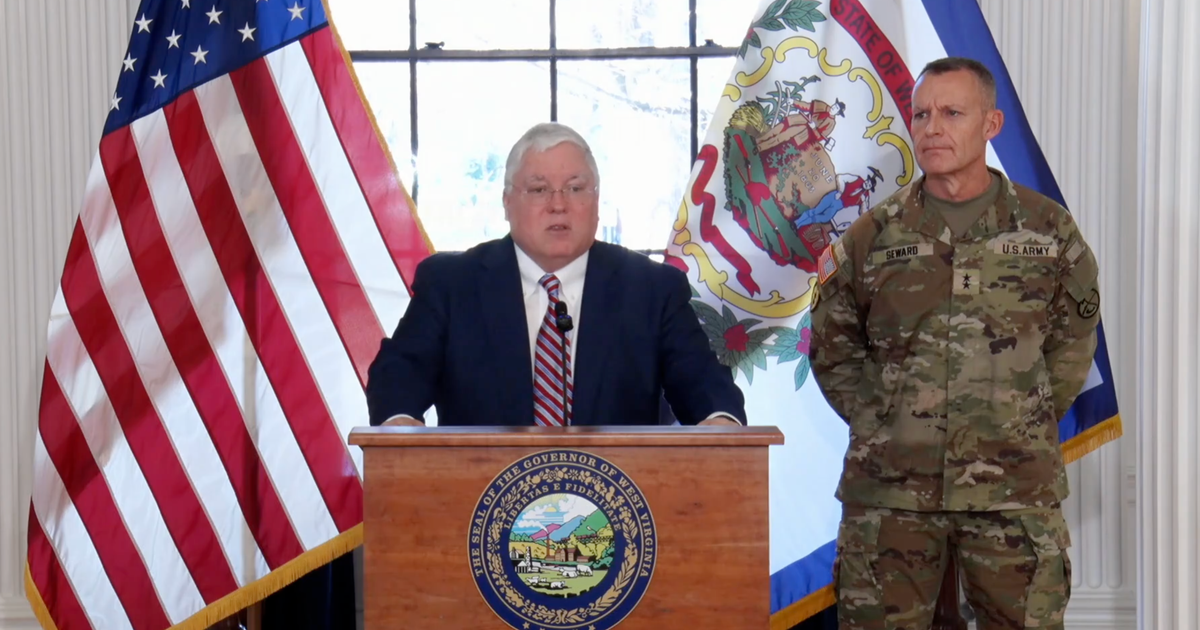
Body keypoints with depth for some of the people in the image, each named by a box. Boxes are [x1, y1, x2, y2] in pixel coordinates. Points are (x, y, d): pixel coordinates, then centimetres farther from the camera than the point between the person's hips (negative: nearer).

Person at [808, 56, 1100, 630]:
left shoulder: (1049, 228, 4)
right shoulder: (871, 237, 4)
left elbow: (1073, 339, 12)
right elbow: (832, 347, 11)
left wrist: (1026, 426, 6)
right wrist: (880, 424, 3)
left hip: (1016, 488, 0)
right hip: (889, 486, 0)